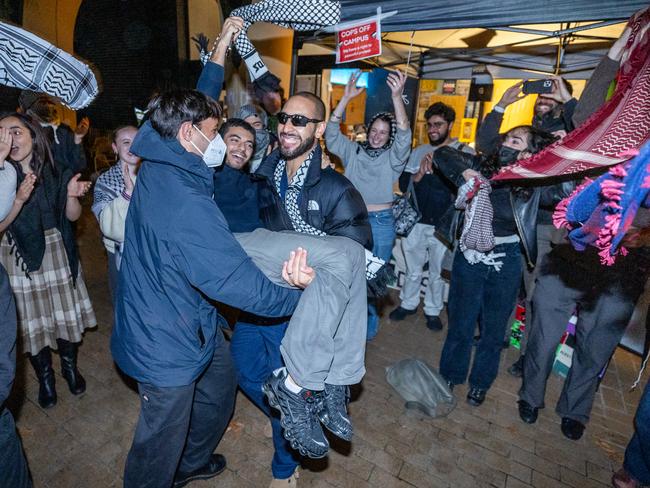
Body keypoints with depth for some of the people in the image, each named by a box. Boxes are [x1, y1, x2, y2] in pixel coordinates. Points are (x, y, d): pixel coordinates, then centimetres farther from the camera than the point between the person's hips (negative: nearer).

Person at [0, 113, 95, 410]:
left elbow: (72, 216, 2)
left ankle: (70, 367, 35)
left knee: (67, 314, 11)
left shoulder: (56, 174, -1)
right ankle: (45, 378, 31)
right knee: (33, 320, 10)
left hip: (58, 254, 2)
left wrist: (71, 194, -17)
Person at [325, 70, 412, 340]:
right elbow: (332, 132, -2)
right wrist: (346, 98, -14)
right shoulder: (353, 151, 8)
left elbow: (404, 135, -17)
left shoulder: (393, 157, 1)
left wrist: (397, 97, -31)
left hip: (380, 222, -2)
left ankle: (368, 325, 26)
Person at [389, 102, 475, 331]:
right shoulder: (419, 152, 11)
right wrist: (418, 175, -13)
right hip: (416, 221, 3)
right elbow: (403, 184, 6)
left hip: (443, 225, -3)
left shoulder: (464, 152, -1)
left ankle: (433, 310, 28)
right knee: (413, 269, 16)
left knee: (437, 272, 10)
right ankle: (408, 304, 34)